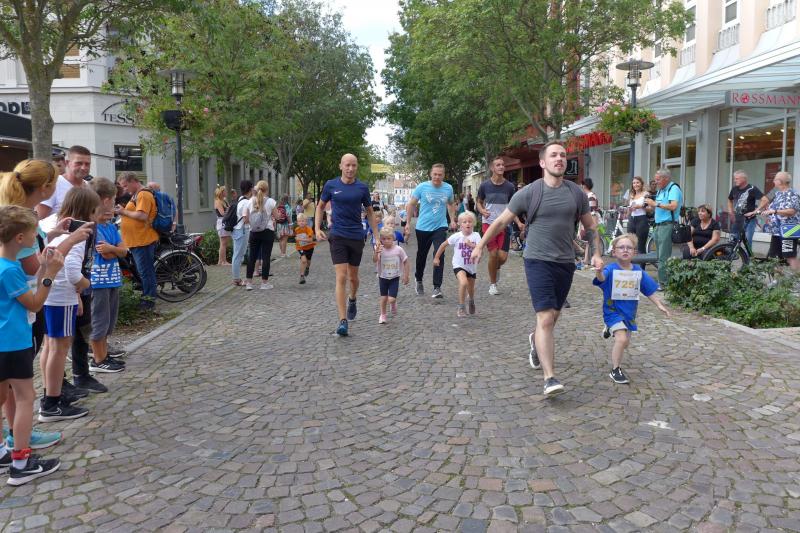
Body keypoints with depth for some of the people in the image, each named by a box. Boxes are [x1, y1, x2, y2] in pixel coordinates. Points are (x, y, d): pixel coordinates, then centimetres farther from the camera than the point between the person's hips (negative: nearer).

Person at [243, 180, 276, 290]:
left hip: (254, 232, 3)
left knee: (252, 256, 9)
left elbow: (246, 220, 1)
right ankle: (264, 282, 6)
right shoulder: (271, 202, -6)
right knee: (266, 257, 2)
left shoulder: (250, 202, 2)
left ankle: (249, 282, 10)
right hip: (268, 232, -3)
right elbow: (276, 217, -1)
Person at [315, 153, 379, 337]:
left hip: (357, 237, 2)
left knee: (353, 277, 14)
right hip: (338, 237, -2)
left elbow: (370, 212, 10)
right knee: (341, 277, -11)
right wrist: (317, 228, 0)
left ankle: (352, 300, 48)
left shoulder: (362, 188, 2)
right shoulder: (331, 185, -1)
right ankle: (343, 321, -9)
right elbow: (320, 207, 12)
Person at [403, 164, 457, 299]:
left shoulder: (448, 188, 0)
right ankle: (418, 280, 40)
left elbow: (451, 204, 19)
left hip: (440, 227, 0)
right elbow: (411, 204, 0)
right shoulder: (422, 187, -8)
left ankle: (437, 288, -12)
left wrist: (452, 219, 9)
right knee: (421, 255, 15)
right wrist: (408, 223, -2)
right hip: (423, 227, 0)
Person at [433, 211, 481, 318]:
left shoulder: (476, 236, -12)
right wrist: (436, 257, 3)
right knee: (463, 283, -29)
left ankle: (471, 301, 56)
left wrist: (471, 244, -38)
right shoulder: (456, 236, -12)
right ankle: (461, 308, -14)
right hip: (459, 265, -3)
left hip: (472, 266, 3)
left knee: (471, 288, 19)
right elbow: (444, 245, -1)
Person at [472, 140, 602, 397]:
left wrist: (597, 254, 4)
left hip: (566, 262, 4)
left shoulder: (576, 193, 5)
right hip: (538, 260, -4)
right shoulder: (529, 192, -5)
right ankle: (549, 378, -12)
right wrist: (480, 246, 6)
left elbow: (590, 226, 16)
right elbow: (501, 221, 3)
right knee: (545, 318, -13)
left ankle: (536, 340, 51)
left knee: (553, 315, 17)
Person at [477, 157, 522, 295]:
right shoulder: (485, 186, -1)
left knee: (503, 257, -6)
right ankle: (492, 284, 10)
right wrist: (482, 211, -10)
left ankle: (496, 268, 32)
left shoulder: (510, 186, 2)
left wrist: (518, 223, -7)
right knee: (493, 254, -9)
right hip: (489, 223, -1)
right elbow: (479, 202, 12)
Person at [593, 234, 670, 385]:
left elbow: (649, 290, 8)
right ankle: (615, 371, -6)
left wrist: (659, 304, 7)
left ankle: (611, 329, 53)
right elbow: (601, 278, -39)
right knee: (622, 339, -23)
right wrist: (598, 272, -61)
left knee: (625, 344, 19)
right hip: (613, 310, -5)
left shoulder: (638, 271, -2)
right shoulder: (611, 270, -17)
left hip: (629, 313, 6)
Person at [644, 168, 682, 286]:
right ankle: (662, 281, 16)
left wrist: (656, 203, -19)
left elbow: (673, 206, -23)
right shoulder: (661, 190, 18)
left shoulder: (673, 188, -9)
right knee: (660, 256, 11)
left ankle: (664, 283, -7)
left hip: (667, 225, -10)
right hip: (658, 225, 10)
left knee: (664, 257, -9)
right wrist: (651, 203, 5)